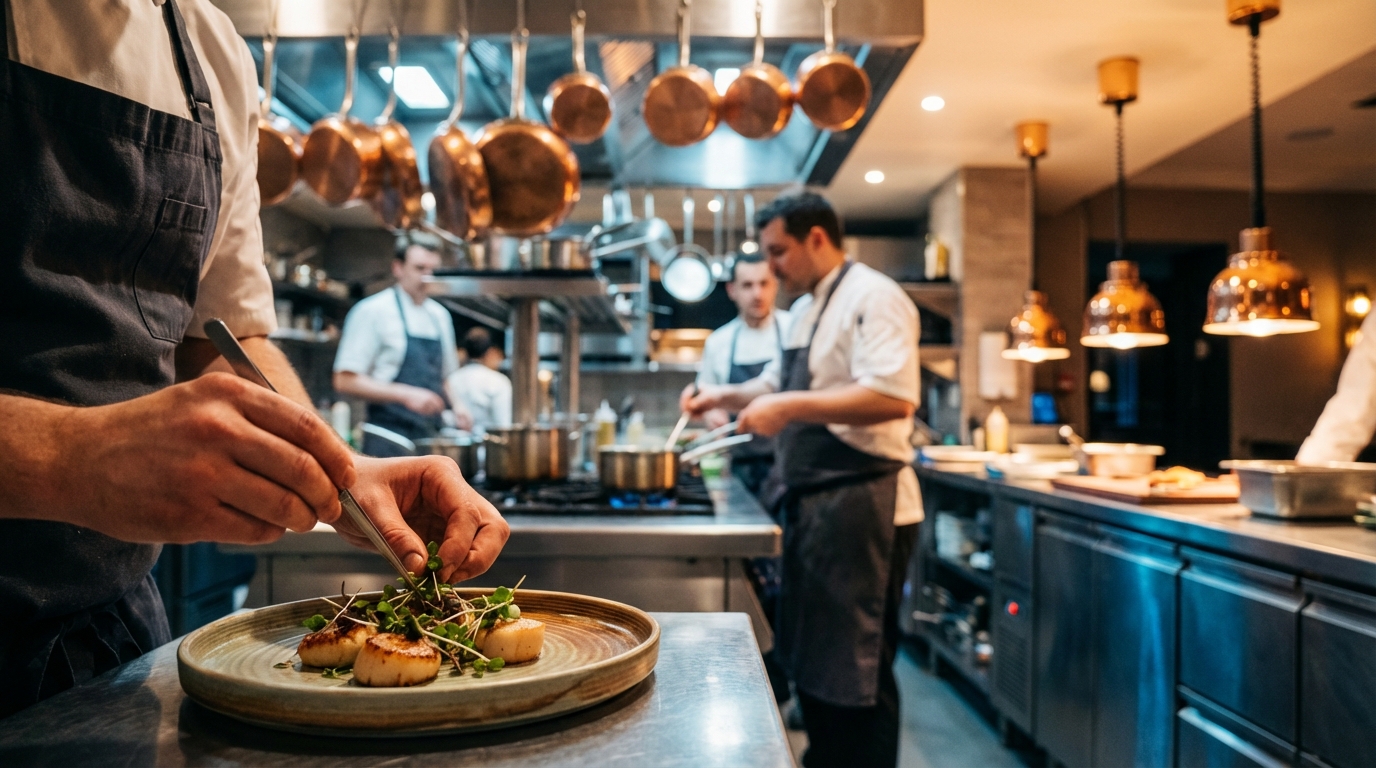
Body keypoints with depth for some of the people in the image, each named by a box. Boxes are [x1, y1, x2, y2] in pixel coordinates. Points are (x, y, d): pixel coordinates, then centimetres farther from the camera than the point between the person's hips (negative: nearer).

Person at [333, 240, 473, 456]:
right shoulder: (372, 311, -5)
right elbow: (345, 381, -10)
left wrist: (456, 405, 3)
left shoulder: (440, 316, 13)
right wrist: (406, 395, -20)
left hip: (432, 440, 6)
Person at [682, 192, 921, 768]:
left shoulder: (873, 297, -13)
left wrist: (791, 407, -25)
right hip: (814, 501, 10)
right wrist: (727, 395, 14)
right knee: (808, 656, 19)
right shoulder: (808, 308, 16)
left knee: (855, 672, -2)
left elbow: (892, 397, -27)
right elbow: (781, 382, 30)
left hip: (860, 504, -10)